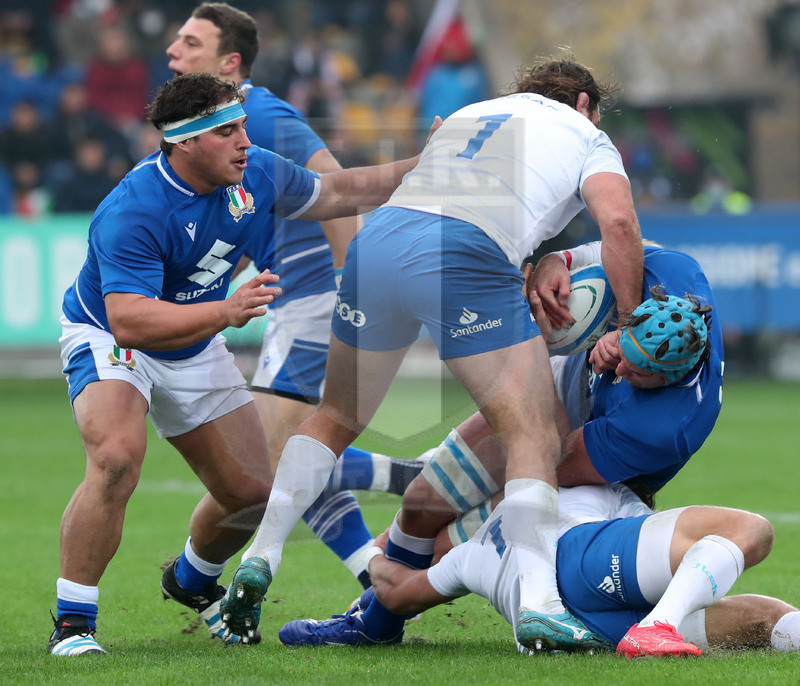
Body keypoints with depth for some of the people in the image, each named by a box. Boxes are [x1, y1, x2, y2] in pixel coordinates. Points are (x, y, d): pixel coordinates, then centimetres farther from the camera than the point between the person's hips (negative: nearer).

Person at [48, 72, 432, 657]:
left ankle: (192, 581, 43)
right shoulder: (132, 212, -34)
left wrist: (422, 167, 0)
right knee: (117, 459, -34)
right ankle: (72, 624, -23)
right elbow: (130, 321, -41)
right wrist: (227, 311, -51)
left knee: (252, 491, 9)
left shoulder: (257, 174, -13)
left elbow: (337, 192, 6)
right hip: (109, 341, -7)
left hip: (195, 347, 7)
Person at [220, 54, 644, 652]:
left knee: (337, 417, 23)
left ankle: (259, 561, 16)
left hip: (375, 239, 5)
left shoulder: (468, 114, 37)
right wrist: (631, 324, 9)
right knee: (533, 434, 1)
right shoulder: (587, 137, 22)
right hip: (465, 259, -5)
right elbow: (618, 222, 3)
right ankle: (539, 605, -12)